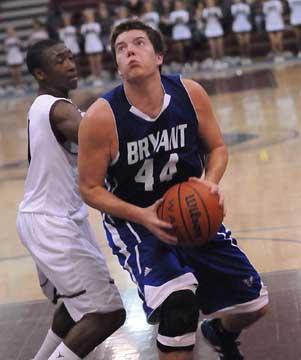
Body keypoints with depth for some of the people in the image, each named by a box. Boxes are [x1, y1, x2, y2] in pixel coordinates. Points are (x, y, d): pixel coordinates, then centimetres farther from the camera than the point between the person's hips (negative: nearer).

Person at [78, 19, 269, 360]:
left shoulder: (190, 93, -13)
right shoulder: (101, 117, -22)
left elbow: (216, 147, 3)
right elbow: (91, 188, -12)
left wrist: (211, 181, -18)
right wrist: (142, 216, -26)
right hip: (135, 221, -4)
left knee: (254, 303, 10)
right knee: (178, 306, -31)